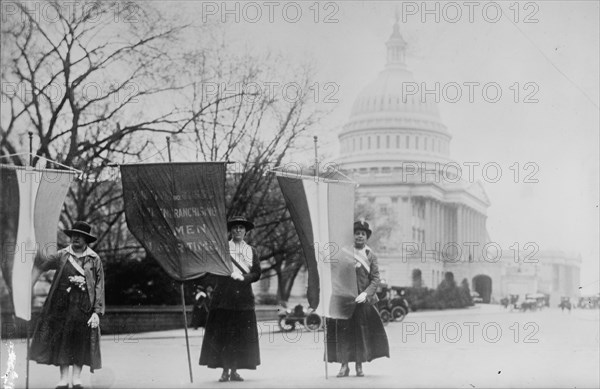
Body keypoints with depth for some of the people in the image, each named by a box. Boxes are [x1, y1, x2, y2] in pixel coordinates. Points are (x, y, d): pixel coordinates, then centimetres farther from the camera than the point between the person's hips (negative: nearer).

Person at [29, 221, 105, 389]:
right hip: (62, 305, 1)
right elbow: (44, 264, -8)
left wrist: (97, 312, -8)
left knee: (80, 342, 3)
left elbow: (99, 286, -1)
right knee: (61, 341, 3)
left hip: (84, 307, -1)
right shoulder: (62, 255, 5)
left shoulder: (94, 259, 1)